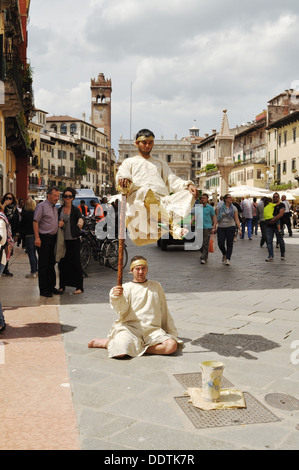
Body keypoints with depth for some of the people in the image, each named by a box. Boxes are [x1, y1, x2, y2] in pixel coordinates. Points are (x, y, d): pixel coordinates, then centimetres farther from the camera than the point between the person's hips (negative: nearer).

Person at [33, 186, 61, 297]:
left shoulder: (55, 207, 17)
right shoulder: (41, 206, -7)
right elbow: (35, 222, -12)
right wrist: (37, 237, -18)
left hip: (53, 238, 8)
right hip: (44, 238, -8)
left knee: (51, 263, 12)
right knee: (43, 264, -3)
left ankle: (51, 286, 20)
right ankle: (43, 289, 2)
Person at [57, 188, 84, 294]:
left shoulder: (75, 209, -1)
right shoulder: (59, 210, 9)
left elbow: (80, 218, -20)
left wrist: (80, 222, -44)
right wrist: (59, 224, -12)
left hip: (74, 240, -3)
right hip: (62, 240, 3)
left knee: (76, 263, -4)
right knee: (62, 263, 7)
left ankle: (79, 287, 2)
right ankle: (62, 285, 20)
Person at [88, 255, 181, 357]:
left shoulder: (156, 286, 20)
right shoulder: (126, 287, 9)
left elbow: (164, 311, 24)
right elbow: (122, 311, -6)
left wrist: (172, 333, 21)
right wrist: (116, 297, -26)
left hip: (152, 329, 4)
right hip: (130, 327, -4)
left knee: (172, 345, -26)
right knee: (120, 352, -33)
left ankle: (135, 347, -14)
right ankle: (108, 342, 2)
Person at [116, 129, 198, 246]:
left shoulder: (161, 163, 36)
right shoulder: (129, 162, 27)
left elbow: (172, 180, 21)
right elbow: (122, 173, 6)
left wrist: (187, 185, -1)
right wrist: (124, 179, -22)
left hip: (162, 200, 3)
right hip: (137, 199, -3)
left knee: (188, 194, -24)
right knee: (146, 190, -40)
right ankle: (172, 226, -50)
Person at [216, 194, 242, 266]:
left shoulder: (234, 208, 6)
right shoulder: (220, 208, 5)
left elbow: (236, 219, 5)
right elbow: (217, 218, 6)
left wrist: (239, 229, -1)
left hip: (230, 227, 0)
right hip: (221, 227, 0)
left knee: (229, 244, -3)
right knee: (220, 243, -5)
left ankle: (228, 259, 1)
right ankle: (224, 254, 24)